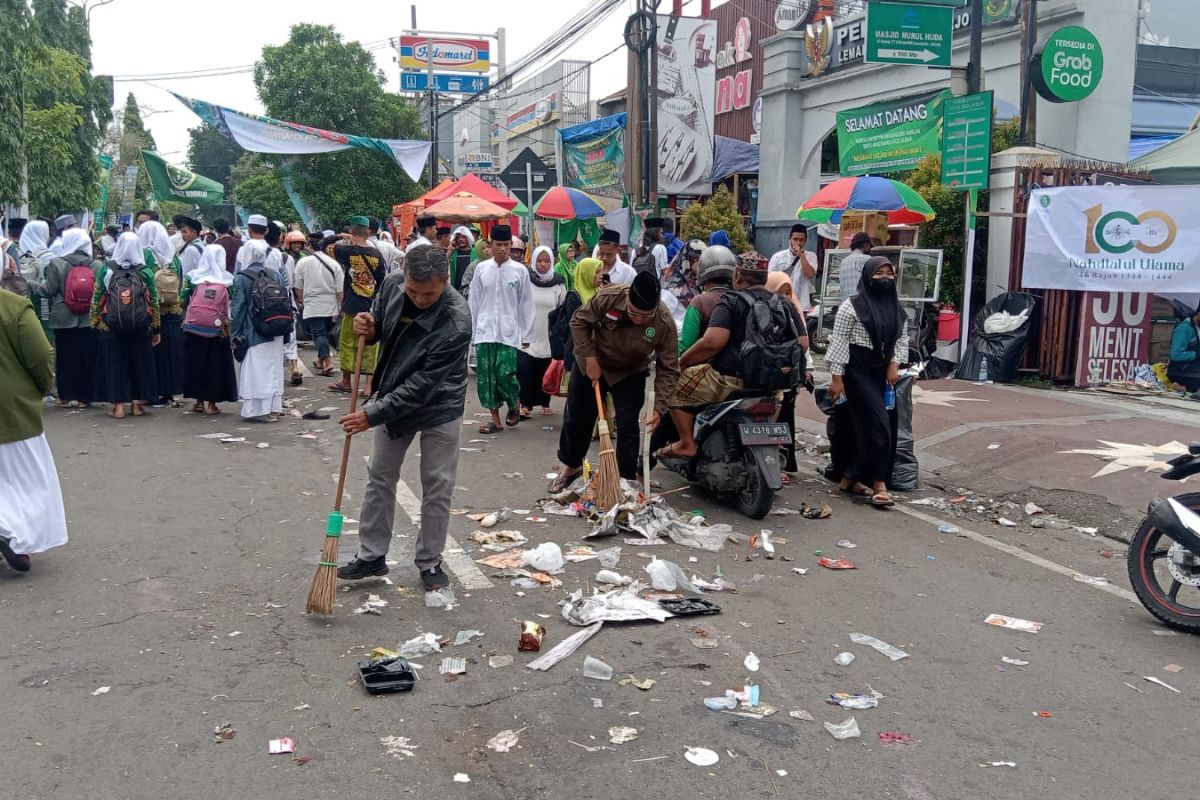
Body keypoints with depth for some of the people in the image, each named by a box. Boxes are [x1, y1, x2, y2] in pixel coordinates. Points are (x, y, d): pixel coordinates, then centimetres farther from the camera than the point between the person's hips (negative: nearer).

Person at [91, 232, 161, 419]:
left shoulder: (105, 270, -2)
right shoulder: (146, 272, -1)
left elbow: (97, 299, 0)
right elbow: (153, 302, 2)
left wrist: (94, 323, 9)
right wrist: (156, 329, 8)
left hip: (110, 327, -1)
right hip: (140, 328, 1)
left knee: (114, 364, 5)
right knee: (139, 362, 10)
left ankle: (118, 405, 3)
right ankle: (138, 403, 14)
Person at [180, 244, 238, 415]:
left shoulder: (193, 278, -1)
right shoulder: (227, 282, -6)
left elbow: (185, 302, 2)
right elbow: (230, 310, -5)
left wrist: (185, 321, 13)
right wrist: (226, 325, 5)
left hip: (194, 329, 2)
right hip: (216, 331, -2)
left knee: (196, 363, 12)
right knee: (215, 364, 6)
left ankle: (199, 401, 17)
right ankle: (211, 403, 7)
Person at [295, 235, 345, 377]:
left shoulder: (303, 262, -2)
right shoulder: (334, 264, -4)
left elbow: (298, 287, 6)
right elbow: (340, 290, -4)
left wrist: (302, 301, 22)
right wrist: (341, 306, 7)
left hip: (312, 306, -2)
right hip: (331, 306, 2)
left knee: (319, 334, -4)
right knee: (325, 333, 17)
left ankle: (327, 361, -21)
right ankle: (320, 360, 30)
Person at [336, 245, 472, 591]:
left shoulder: (456, 322, -33)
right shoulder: (392, 286, -16)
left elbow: (423, 384, -30)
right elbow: (379, 327, 6)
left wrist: (373, 415, -28)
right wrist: (367, 329, -19)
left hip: (439, 407, -5)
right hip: (392, 397, 5)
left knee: (437, 487, 3)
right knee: (380, 477, 12)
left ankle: (430, 562, 19)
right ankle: (371, 556, 25)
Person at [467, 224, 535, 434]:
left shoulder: (520, 270, 0)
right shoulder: (481, 269, 4)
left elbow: (526, 304, 3)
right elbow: (473, 302, 9)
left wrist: (525, 335, 3)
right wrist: (471, 330, 7)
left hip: (509, 332, -2)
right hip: (485, 330, 2)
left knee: (505, 373, -11)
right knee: (486, 375, 3)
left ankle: (515, 403, 19)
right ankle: (495, 420, 14)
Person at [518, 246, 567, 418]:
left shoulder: (558, 284, 3)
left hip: (549, 337, 1)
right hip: (528, 336, -1)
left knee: (546, 372, 8)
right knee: (526, 370, -7)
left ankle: (545, 403, 22)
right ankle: (526, 405, -1)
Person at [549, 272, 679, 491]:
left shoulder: (665, 324, -29)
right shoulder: (608, 297, -30)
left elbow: (668, 370, -22)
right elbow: (579, 322, -14)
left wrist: (658, 408, -29)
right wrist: (589, 358, -21)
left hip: (630, 374, -1)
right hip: (592, 364, 1)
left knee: (628, 428, -5)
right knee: (576, 419, 13)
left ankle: (627, 481, 11)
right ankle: (571, 465, 37)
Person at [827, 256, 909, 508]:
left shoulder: (896, 307, 9)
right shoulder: (852, 306, -10)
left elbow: (902, 339, 15)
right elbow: (838, 342, -10)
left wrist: (894, 365, -2)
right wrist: (836, 377, -14)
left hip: (882, 372, 7)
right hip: (858, 370, -6)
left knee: (860, 424, 10)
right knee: (878, 424, -12)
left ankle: (850, 477, 19)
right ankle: (879, 484, -6)